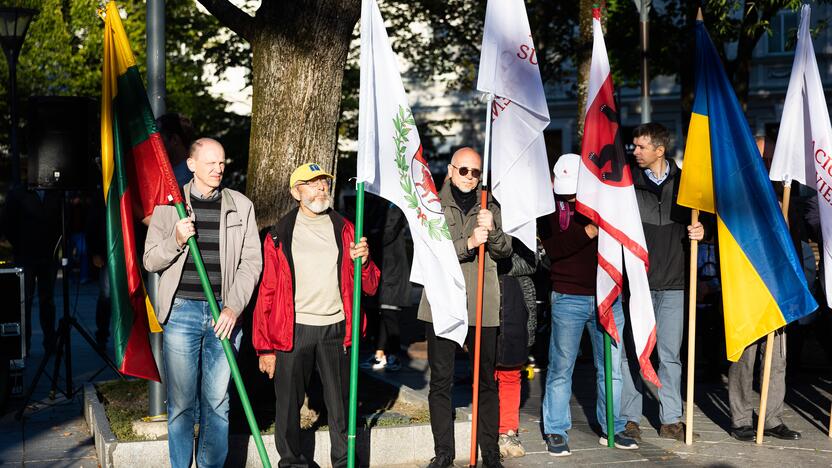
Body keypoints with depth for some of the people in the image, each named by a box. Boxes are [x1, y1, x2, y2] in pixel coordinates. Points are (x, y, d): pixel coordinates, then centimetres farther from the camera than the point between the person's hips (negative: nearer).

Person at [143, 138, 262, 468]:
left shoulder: (241, 206, 7)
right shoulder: (169, 205, 4)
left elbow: (251, 261, 3)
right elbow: (150, 261, 6)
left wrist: (233, 307, -9)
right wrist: (176, 241, -14)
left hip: (224, 315, 1)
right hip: (182, 311, -1)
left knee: (218, 401, 5)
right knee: (181, 403, 2)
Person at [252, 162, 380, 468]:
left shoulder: (344, 230, 10)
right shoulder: (279, 235, 4)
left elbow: (369, 288, 9)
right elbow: (266, 293, 2)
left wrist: (362, 261, -12)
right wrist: (265, 347, -3)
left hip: (335, 329, 2)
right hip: (292, 330, -1)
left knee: (340, 406, 7)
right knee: (289, 405, 5)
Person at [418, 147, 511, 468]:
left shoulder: (490, 208, 13)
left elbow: (505, 252, 4)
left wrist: (492, 231, -16)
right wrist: (468, 243, -20)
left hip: (483, 306, 2)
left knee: (487, 381, 4)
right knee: (441, 381, 3)